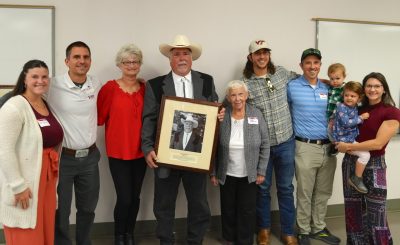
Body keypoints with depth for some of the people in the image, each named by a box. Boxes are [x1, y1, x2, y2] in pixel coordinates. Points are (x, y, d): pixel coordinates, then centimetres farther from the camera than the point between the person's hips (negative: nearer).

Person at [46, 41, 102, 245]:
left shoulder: (96, 85, 2)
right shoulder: (53, 86, -14)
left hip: (90, 156, 4)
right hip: (62, 157, -4)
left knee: (88, 207, 19)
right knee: (60, 210, 9)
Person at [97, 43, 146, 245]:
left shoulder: (145, 88, 3)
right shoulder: (110, 88, -8)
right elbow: (99, 116, -6)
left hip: (140, 151, 4)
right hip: (118, 152, -3)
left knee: (135, 197, 12)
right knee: (124, 198, -4)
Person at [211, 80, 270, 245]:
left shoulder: (256, 115, -7)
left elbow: (265, 146, -3)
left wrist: (261, 171, -4)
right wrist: (213, 173, -2)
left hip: (249, 175, 0)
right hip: (227, 174, 1)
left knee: (247, 211, 8)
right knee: (228, 210, 14)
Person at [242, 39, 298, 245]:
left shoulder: (281, 73, 3)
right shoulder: (244, 83, -8)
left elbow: (299, 79, 23)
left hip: (286, 142, 2)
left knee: (286, 188, 11)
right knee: (262, 187, 12)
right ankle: (264, 228, 33)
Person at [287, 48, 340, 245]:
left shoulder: (328, 88, 9)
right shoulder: (291, 87, -3)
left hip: (328, 147, 4)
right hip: (306, 147, -4)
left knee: (323, 192, 14)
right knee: (305, 193, 3)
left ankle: (318, 228, 29)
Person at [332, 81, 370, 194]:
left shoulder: (355, 108, 9)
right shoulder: (341, 107, -15)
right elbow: (346, 122, -24)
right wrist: (361, 118, -16)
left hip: (352, 138, 9)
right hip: (343, 139, -9)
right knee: (365, 154, -16)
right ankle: (357, 179, -2)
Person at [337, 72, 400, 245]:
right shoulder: (358, 109, 7)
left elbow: (378, 143, -16)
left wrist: (348, 147, -14)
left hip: (373, 166, -5)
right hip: (350, 163, 5)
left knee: (375, 214, -1)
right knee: (353, 210, 14)